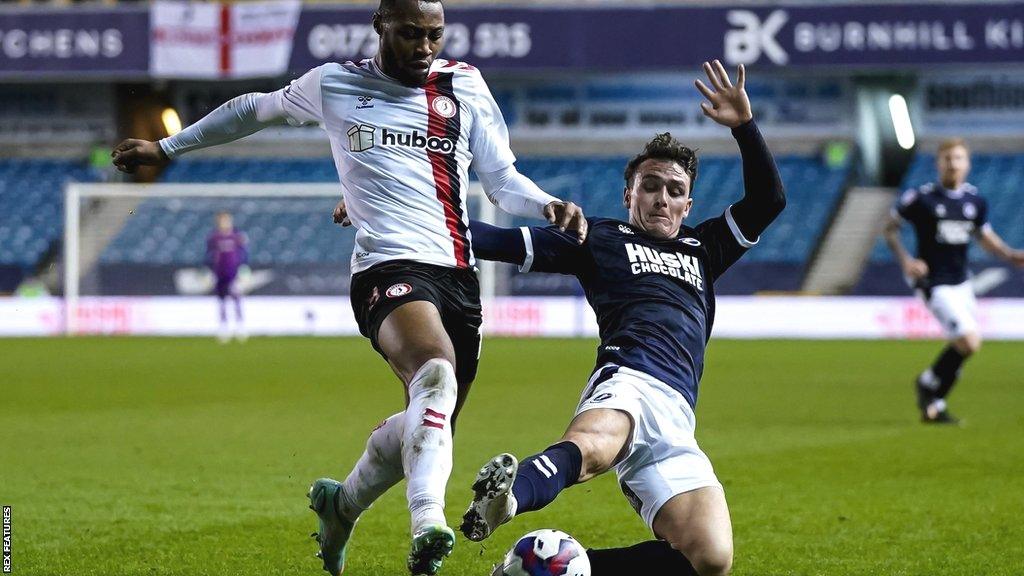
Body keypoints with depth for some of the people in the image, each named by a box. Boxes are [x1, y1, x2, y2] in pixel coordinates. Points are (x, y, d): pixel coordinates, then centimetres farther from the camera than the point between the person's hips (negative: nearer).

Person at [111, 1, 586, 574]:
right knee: (436, 372, -35)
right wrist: (169, 146, 31)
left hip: (459, 274, 5)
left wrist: (548, 206, -4)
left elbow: (501, 179, 17)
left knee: (428, 426, 9)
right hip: (389, 269, -5)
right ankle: (428, 524, -48)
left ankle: (341, 505, 38)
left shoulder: (464, 86, 12)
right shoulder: (334, 85, 8)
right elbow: (257, 109, 25)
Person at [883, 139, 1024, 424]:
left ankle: (932, 406, 23)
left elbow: (985, 236, 19)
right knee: (969, 341, -17)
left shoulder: (975, 200, 4)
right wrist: (905, 260, -13)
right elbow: (890, 227, 0)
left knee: (963, 346, 7)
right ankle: (929, 384, 7)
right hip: (933, 282, -6)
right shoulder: (921, 198, -11)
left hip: (961, 281, 6)